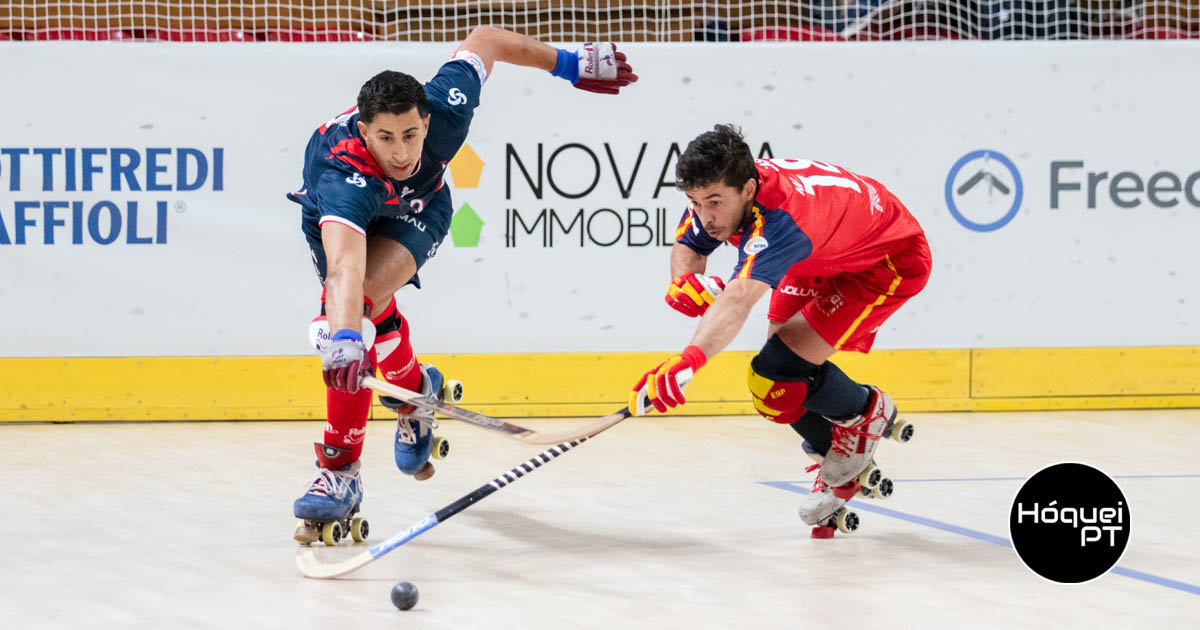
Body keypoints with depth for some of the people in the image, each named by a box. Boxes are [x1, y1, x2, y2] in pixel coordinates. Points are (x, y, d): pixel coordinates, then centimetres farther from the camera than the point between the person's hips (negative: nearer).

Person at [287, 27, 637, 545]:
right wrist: (344, 340, -79)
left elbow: (483, 40, -16)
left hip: (418, 210, 0)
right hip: (338, 219, 0)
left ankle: (340, 472, -18)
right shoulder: (344, 175, -47)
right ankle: (414, 388, 23)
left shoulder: (443, 110, -36)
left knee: (362, 305, -24)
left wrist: (568, 64, -6)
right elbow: (344, 266, -63)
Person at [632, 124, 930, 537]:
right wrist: (688, 280, -23)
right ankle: (841, 461, 27)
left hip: (894, 262, -9)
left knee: (781, 368, -20)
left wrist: (687, 361, -72)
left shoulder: (779, 216, -43)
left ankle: (867, 412, 9)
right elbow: (687, 246, 2)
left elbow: (739, 300, -57)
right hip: (825, 260, 9)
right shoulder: (717, 192, -18)